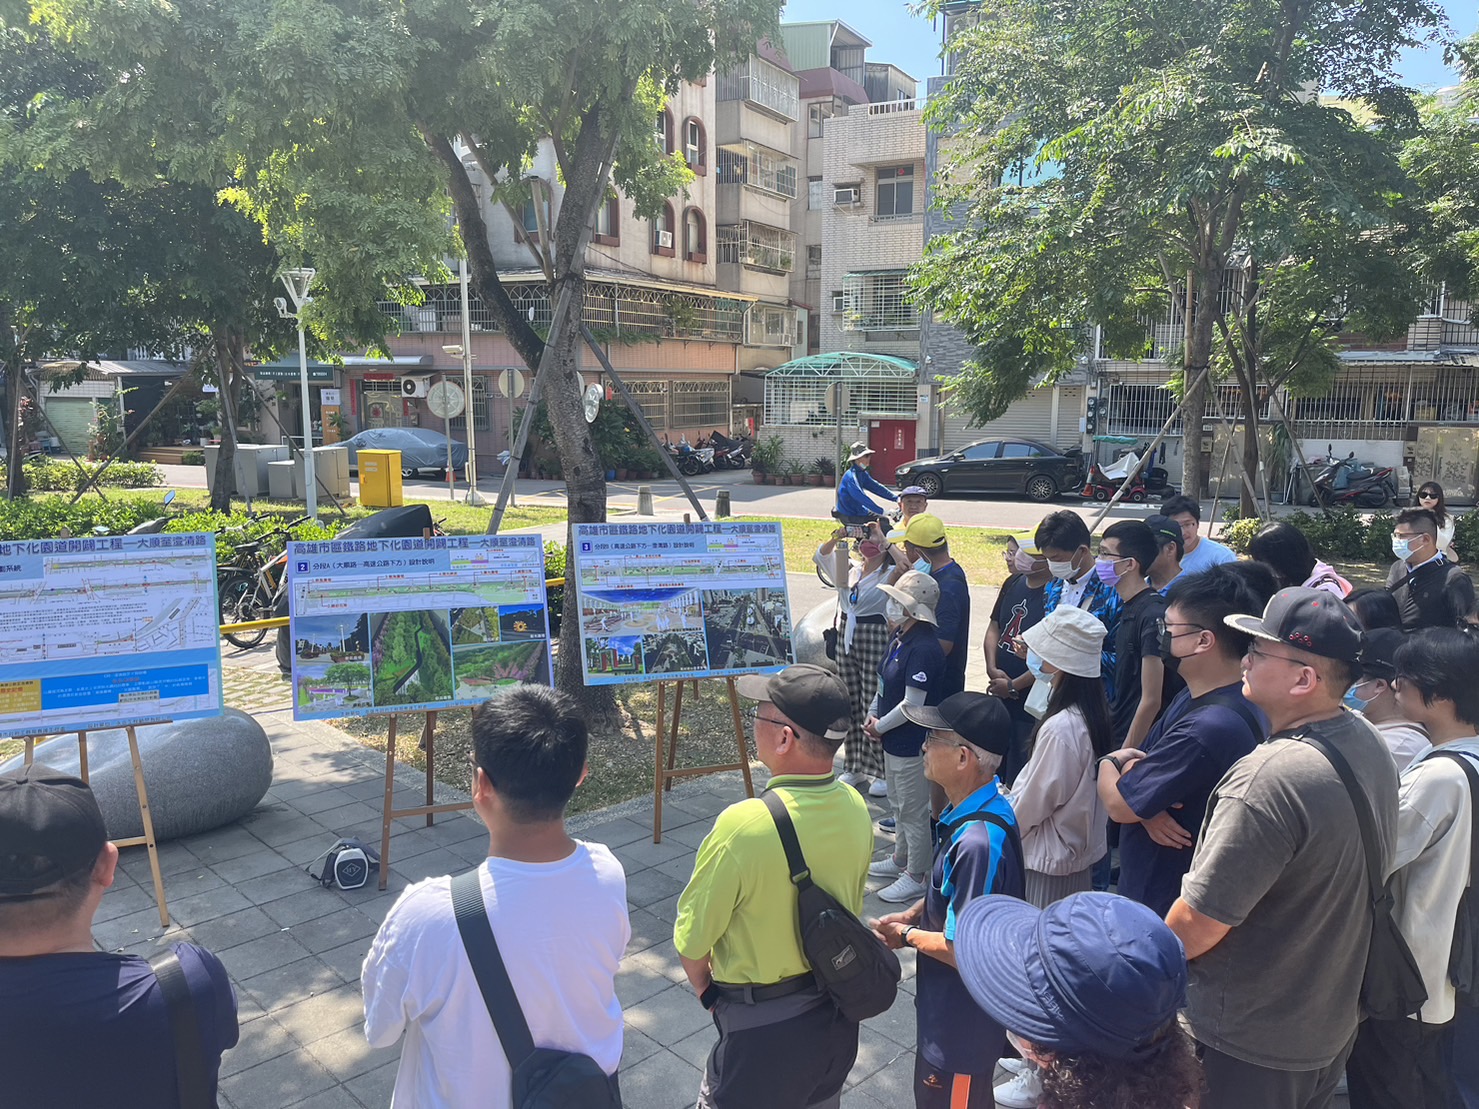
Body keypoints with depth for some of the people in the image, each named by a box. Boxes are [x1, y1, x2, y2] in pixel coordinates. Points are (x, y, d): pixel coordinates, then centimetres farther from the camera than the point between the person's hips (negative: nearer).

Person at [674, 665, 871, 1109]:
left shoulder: (743, 826, -31)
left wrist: (706, 990, 2)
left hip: (766, 1028, -6)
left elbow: (692, 938, -18)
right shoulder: (855, 807, -10)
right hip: (839, 1012, 6)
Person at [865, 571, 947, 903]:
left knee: (914, 810, 5)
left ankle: (916, 876, 20)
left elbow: (912, 704, -27)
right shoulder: (899, 638, 3)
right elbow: (884, 681, 13)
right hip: (894, 740, 10)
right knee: (899, 803, 25)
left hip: (913, 744, -10)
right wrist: (872, 716, 0)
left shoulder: (923, 649, -27)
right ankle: (900, 858, 43)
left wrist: (880, 727, -14)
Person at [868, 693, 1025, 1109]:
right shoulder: (974, 809, -5)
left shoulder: (978, 842, -36)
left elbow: (964, 950, -30)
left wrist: (907, 935, -14)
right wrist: (912, 913, 1)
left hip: (962, 1023, -8)